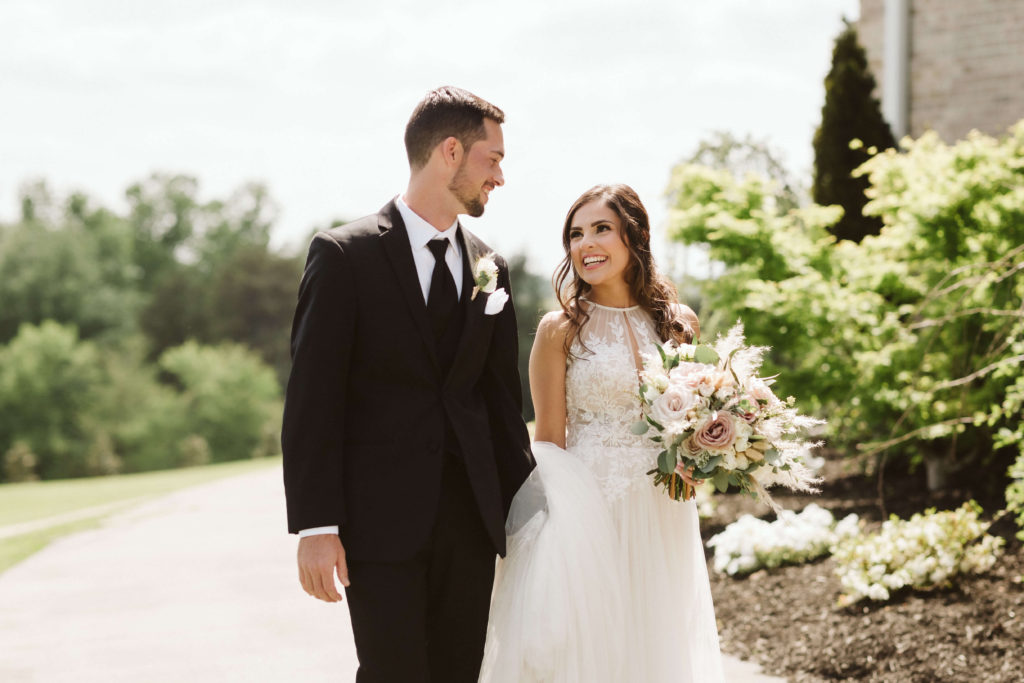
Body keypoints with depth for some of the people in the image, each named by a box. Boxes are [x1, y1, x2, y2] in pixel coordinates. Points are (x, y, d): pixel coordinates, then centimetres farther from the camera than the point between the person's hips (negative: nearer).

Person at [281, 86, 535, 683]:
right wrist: (315, 527, -14)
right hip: (381, 518, -5)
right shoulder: (345, 255, -5)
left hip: (472, 521, 5)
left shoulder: (490, 269, 12)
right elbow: (311, 402, -8)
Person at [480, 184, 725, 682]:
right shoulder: (560, 330, -5)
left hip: (664, 519, 4)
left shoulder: (679, 324, 6)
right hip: (589, 515, -3)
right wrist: (565, 515, -8)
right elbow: (549, 442, -2)